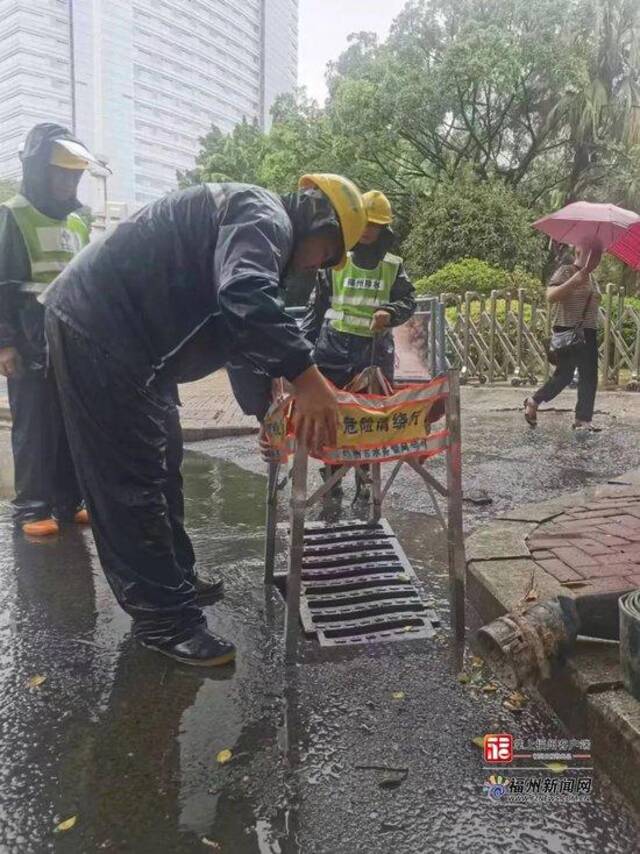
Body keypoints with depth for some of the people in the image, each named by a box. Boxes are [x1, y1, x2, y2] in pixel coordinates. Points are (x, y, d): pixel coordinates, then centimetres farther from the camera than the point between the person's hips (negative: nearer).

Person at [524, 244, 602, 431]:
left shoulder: (591, 277, 17)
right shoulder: (566, 271, -7)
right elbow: (551, 296, -20)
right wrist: (575, 280, -30)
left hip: (588, 332, 8)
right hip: (567, 331, -8)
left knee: (589, 377, 7)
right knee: (564, 375, -7)